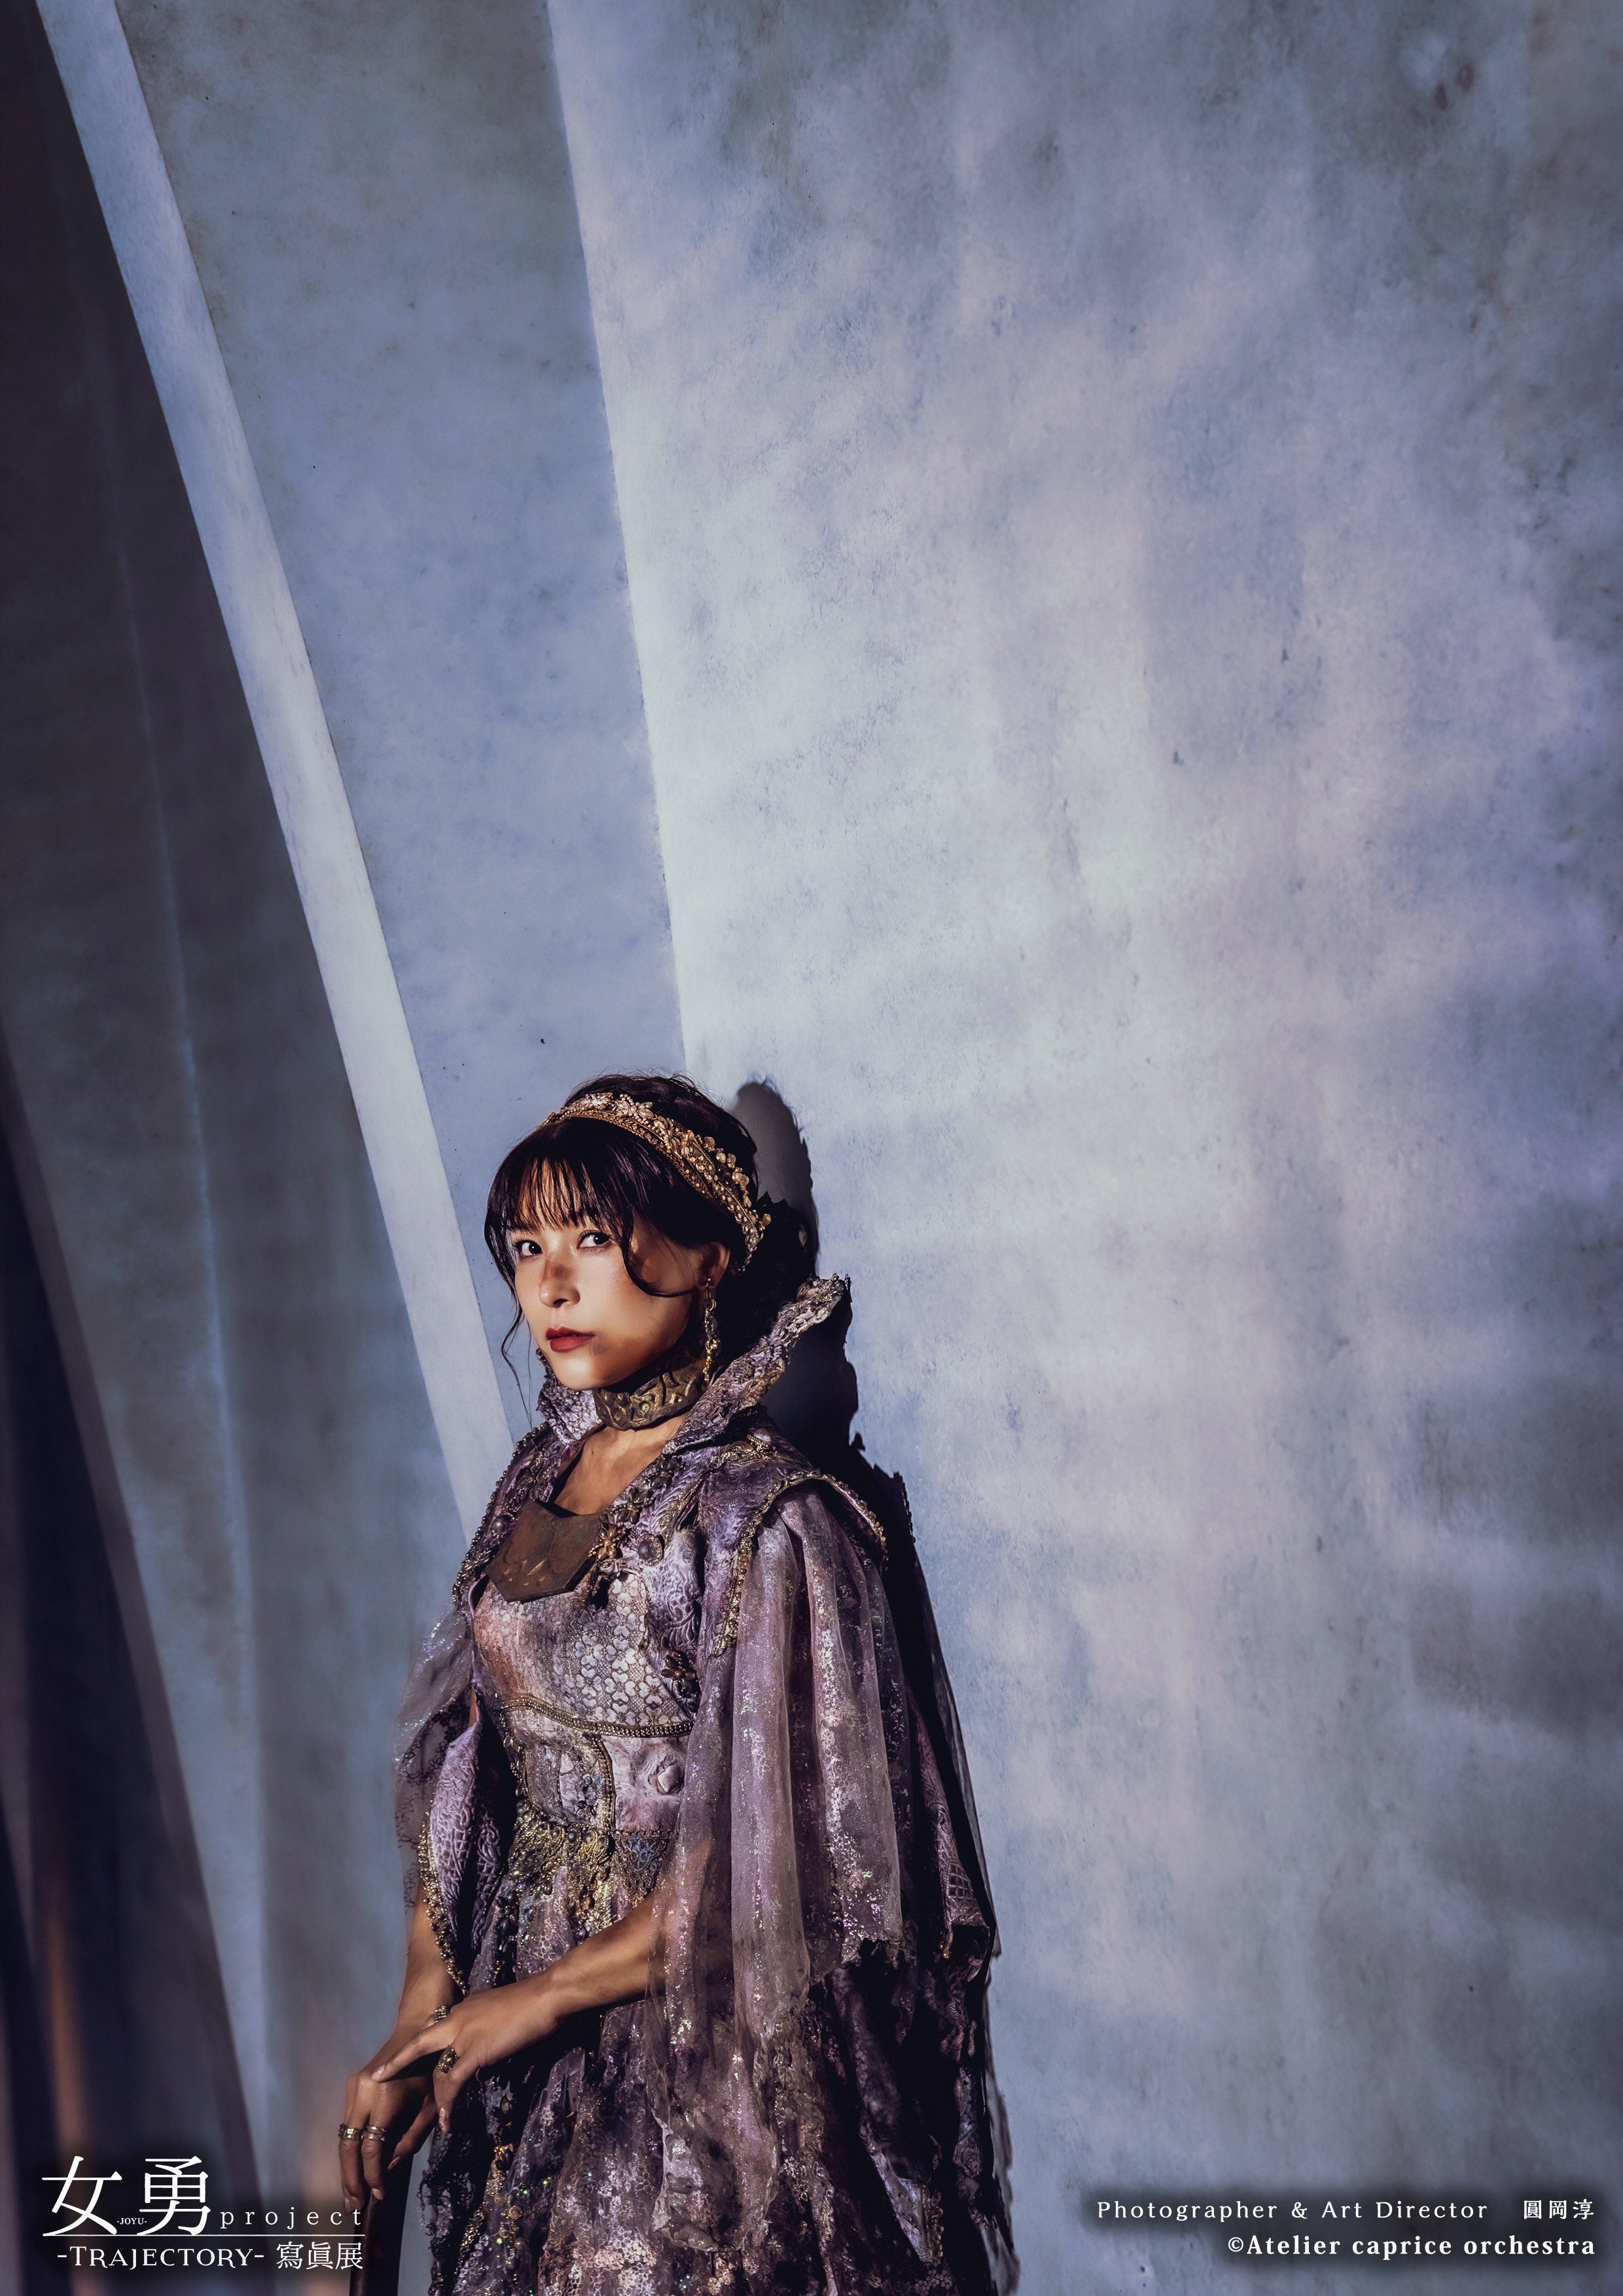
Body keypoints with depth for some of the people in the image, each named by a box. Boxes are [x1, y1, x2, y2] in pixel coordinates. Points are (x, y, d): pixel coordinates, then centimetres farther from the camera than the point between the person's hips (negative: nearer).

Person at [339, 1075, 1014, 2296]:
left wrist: (546, 1992, -11)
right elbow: (464, 1759, 5)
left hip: (704, 2067, -6)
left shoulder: (770, 1520, -19)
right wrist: (420, 2014, 0)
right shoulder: (543, 1476, 2)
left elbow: (779, 1863, -18)